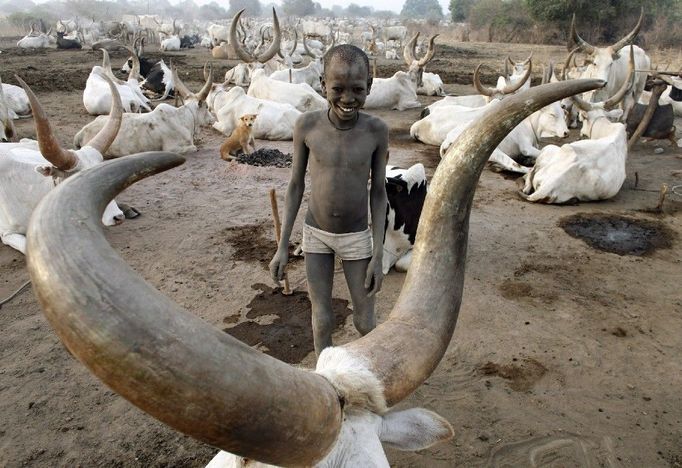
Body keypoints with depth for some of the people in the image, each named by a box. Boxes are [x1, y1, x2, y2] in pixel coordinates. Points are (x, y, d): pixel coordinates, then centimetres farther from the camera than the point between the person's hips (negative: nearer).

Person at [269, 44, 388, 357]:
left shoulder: (376, 130, -16)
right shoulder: (307, 126, -14)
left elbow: (378, 192, -8)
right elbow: (295, 185, -5)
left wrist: (378, 255, -10)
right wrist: (282, 246, -5)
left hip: (357, 236, 0)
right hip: (315, 234, 1)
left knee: (364, 321, 8)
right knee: (321, 318, 8)